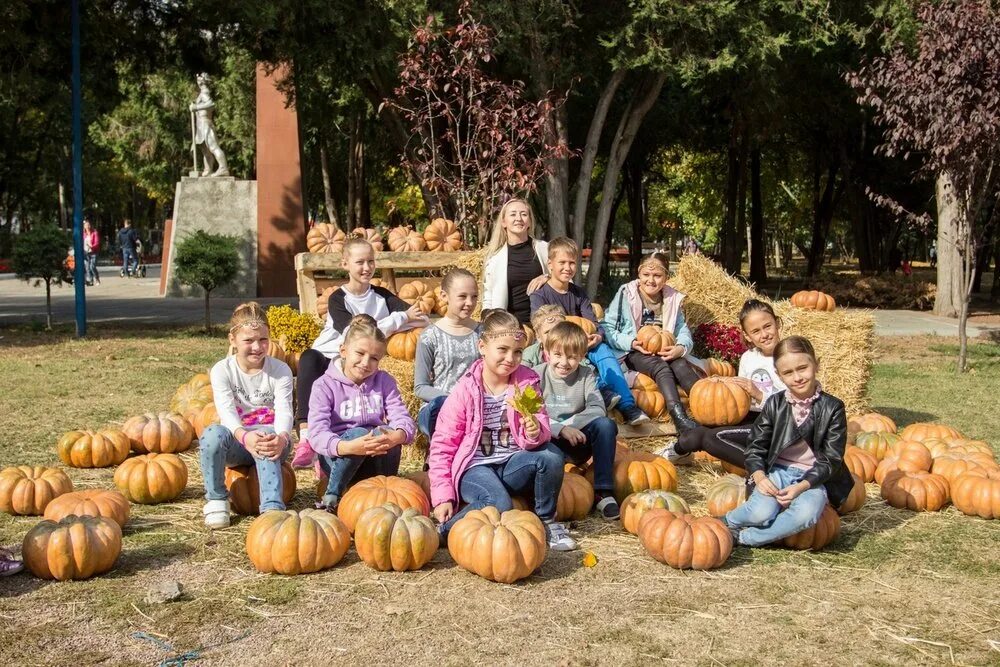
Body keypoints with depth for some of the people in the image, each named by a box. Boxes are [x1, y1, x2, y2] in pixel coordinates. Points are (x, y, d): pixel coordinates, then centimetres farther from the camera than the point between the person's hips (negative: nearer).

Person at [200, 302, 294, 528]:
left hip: (270, 439, -1)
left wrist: (281, 438, -44)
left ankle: (272, 507, -48)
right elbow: (226, 411, -21)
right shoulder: (222, 370, -5)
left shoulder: (280, 371, -4)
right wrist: (245, 436, -45)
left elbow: (284, 411, -18)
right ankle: (216, 499, -14)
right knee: (212, 434, -34)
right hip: (238, 442, 1)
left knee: (269, 437, -38)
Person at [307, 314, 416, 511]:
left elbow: (404, 420, -13)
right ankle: (331, 496, -16)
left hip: (376, 459, 2)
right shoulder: (324, 385, -9)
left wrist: (395, 437, -38)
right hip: (338, 459, -2)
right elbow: (317, 435, -22)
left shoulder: (384, 381, 1)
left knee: (386, 433, -29)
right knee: (358, 433, -33)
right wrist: (350, 447, -42)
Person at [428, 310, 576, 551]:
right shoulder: (466, 390, -9)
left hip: (512, 464, 4)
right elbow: (442, 444, -6)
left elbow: (541, 429, -3)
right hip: (475, 467, -4)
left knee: (552, 456, -25)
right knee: (500, 506, -34)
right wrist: (443, 496, -11)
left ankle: (547, 521, -2)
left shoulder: (527, 382, 0)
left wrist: (535, 433, -30)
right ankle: (447, 527, -10)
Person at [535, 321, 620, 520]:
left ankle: (603, 492, -25)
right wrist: (561, 429, -29)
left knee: (605, 425, -27)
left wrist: (569, 424, -24)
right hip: (548, 442, -1)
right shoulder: (538, 375, -5)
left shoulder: (586, 375, 0)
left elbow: (598, 409, -12)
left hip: (577, 443, 2)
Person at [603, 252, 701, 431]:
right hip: (633, 353, -4)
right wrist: (632, 343, -21)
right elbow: (608, 328, -6)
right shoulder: (626, 295, -2)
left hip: (663, 352, 4)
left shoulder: (672, 299, 9)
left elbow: (684, 331, 5)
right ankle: (679, 417, -52)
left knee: (682, 366, -29)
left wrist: (681, 348, -19)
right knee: (661, 368, -33)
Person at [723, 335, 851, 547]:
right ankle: (723, 523, -2)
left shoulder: (832, 408, -4)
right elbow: (756, 446, 5)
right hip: (777, 471, 1)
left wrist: (801, 487, -19)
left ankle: (742, 537, -22)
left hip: (814, 478, -1)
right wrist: (759, 476, -16)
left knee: (805, 513, -35)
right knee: (761, 513, -31)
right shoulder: (775, 404, 3)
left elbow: (830, 459, -5)